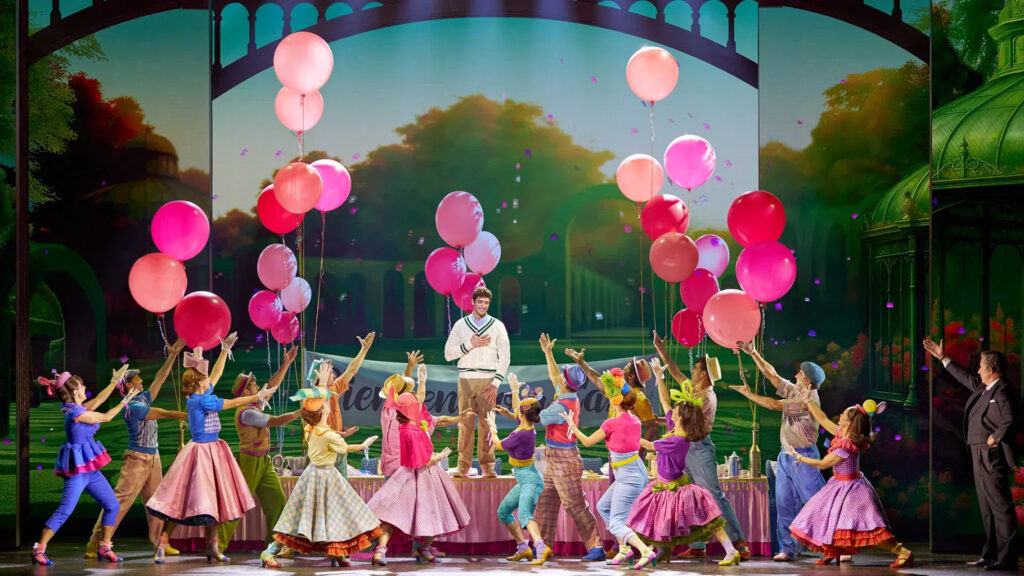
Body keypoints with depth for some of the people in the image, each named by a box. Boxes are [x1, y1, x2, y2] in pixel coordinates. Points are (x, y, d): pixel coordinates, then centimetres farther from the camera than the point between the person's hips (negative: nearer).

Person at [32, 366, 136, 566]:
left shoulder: (79, 409, 9)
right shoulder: (76, 413, -17)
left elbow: (99, 399, 21)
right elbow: (106, 417, -9)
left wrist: (115, 381, 23)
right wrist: (125, 401, 2)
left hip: (90, 469, 10)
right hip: (78, 468, -10)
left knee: (112, 505, 9)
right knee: (65, 511, -10)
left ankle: (105, 547, 17)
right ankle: (39, 550, -4)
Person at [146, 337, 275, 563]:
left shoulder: (202, 396, 6)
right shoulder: (199, 400, -17)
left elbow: (217, 374, 21)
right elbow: (232, 403, -13)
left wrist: (225, 350, 27)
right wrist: (258, 396, -5)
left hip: (213, 452, 9)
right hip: (201, 452, -9)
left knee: (212, 499, 10)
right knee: (183, 501, -7)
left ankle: (212, 548, 16)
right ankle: (161, 547, -3)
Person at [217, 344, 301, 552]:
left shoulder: (255, 404, 9)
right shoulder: (246, 412, -18)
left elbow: (272, 385, 16)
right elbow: (276, 421, -22)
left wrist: (286, 364, 12)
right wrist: (302, 411, -19)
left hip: (264, 462, 9)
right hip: (249, 462, -9)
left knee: (276, 502, 4)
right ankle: (218, 545, 0)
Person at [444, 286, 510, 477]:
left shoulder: (497, 326, 8)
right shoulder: (460, 325, 10)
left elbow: (504, 357, 6)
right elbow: (448, 354, 4)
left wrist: (496, 383, -3)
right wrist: (470, 344, -8)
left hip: (487, 380, -1)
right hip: (465, 379, 1)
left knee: (486, 423, -5)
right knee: (465, 423, -3)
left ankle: (487, 466, -2)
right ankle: (463, 466, -2)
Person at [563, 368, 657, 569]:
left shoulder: (612, 423, -17)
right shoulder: (635, 421, 2)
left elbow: (588, 441, -3)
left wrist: (572, 425, 11)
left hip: (628, 478, -8)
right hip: (637, 472, 8)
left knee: (616, 524, -5)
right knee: (603, 507, 23)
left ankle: (646, 551, -22)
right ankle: (624, 549, 19)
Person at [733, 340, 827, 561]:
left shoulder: (809, 399, -17)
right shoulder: (793, 391, 7)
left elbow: (775, 405, -19)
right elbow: (771, 374, 12)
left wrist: (748, 394, -12)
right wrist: (753, 353, 6)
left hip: (804, 457, -8)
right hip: (786, 456, 8)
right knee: (785, 504, 6)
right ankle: (787, 549, 9)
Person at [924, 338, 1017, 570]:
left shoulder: (1001, 391, -15)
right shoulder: (983, 388, 14)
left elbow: (1009, 419, -28)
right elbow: (965, 378, 31)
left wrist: (995, 438, -17)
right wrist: (943, 358, 35)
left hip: (992, 456, -11)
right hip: (980, 457, 11)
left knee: (1000, 507, -9)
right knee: (988, 508, 14)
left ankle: (1007, 558, -9)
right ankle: (991, 555, 19)